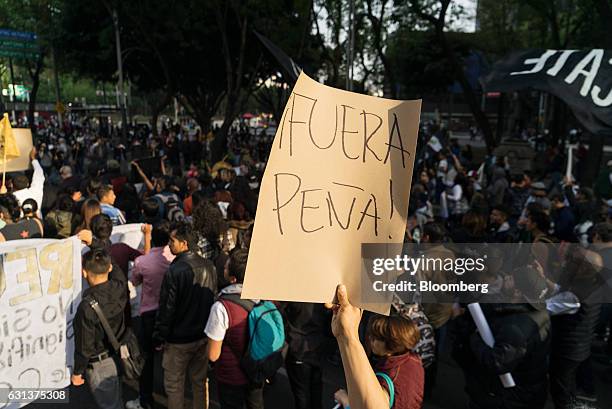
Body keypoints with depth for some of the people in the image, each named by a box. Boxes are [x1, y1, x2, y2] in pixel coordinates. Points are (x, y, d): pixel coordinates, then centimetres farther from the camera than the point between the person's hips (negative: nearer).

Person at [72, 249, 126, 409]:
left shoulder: (87, 306, -31)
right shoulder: (119, 288, -16)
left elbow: (85, 345, -20)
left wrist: (77, 372, -4)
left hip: (99, 366, -6)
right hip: (118, 357, 6)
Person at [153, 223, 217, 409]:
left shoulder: (175, 270, -22)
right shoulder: (209, 266, -3)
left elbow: (166, 308, -18)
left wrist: (159, 338, -6)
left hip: (178, 339, -6)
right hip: (203, 336, 6)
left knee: (174, 385, 11)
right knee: (200, 381, 19)